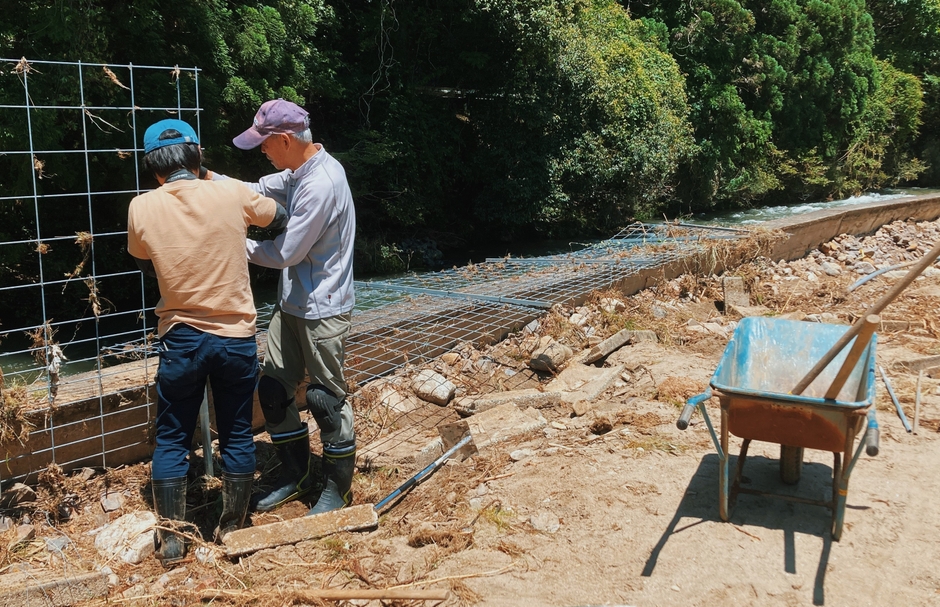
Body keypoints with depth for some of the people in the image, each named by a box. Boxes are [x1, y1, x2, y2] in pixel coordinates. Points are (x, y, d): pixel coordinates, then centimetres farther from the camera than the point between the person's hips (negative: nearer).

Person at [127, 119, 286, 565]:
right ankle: (232, 528, 27)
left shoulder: (142, 208, -8)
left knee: (171, 439, 13)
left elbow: (146, 264, 10)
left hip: (180, 339, 0)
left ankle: (171, 540, 21)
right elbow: (280, 216, 12)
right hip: (237, 338, 0)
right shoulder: (233, 195, -9)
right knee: (237, 435, 14)